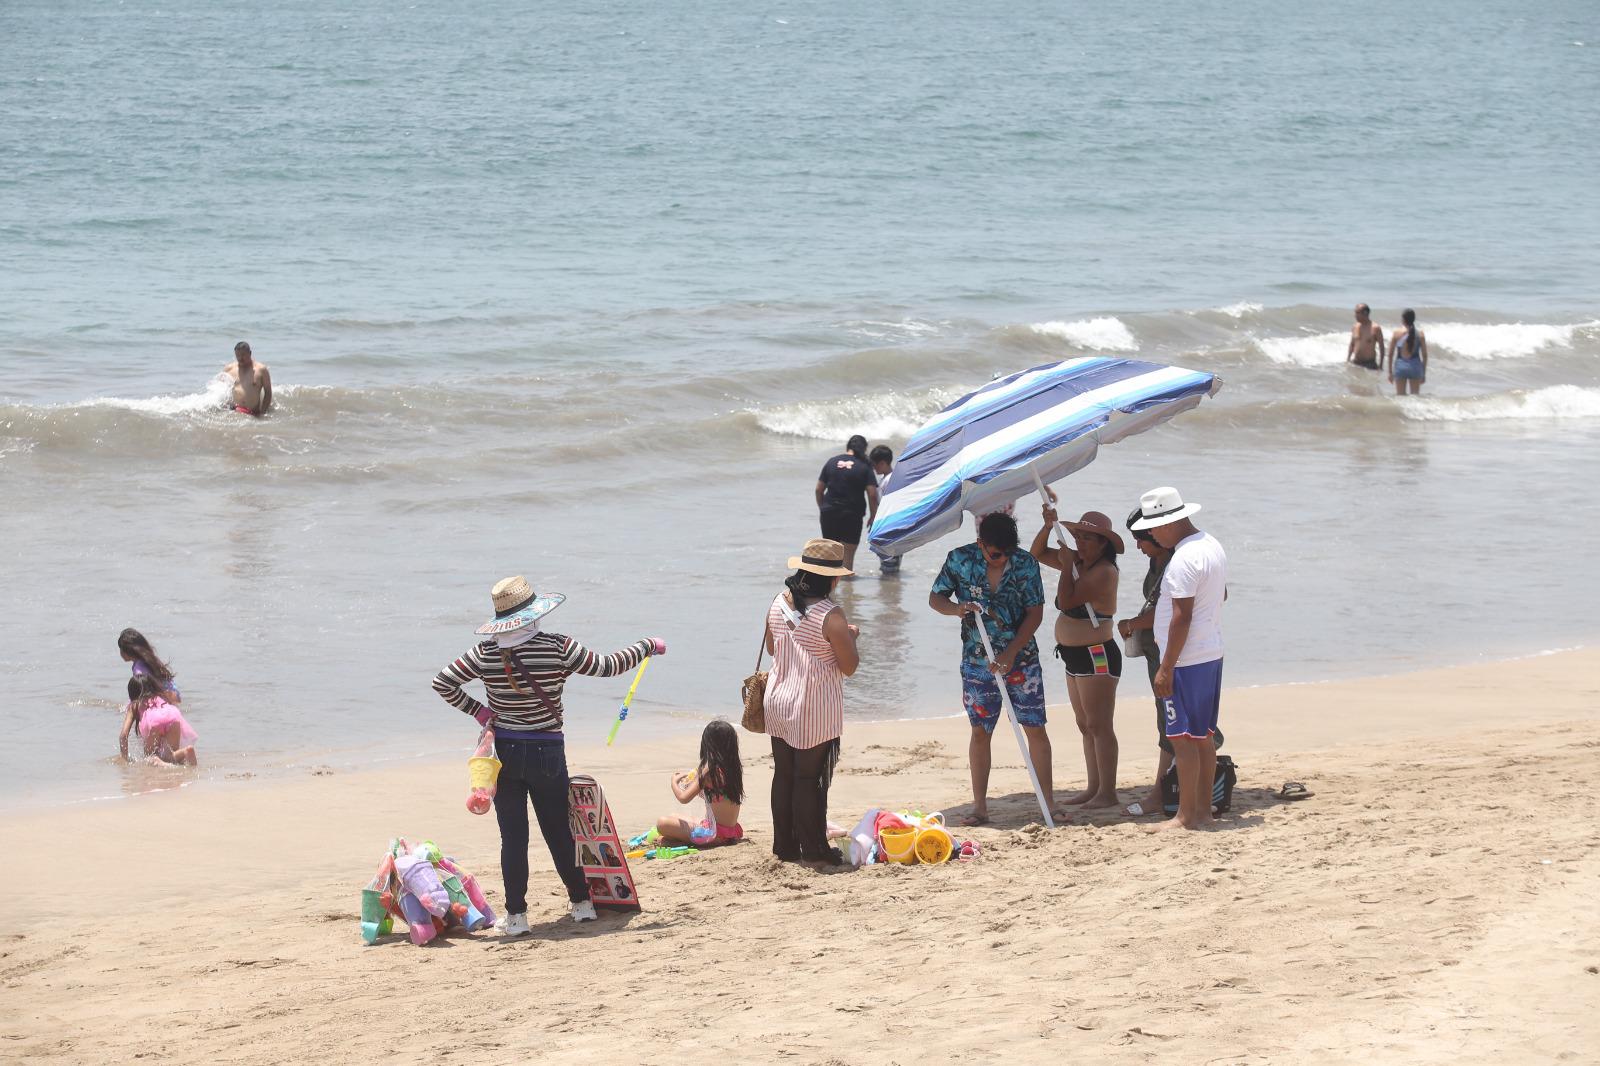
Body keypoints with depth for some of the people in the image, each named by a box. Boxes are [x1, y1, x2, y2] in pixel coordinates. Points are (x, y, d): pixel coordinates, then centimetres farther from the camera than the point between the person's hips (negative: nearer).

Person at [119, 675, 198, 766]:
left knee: (149, 758, 10)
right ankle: (186, 751, -26)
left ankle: (158, 763, -27)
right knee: (171, 757, 9)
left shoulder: (134, 705, 32)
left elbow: (124, 734, 21)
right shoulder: (161, 697, 41)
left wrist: (124, 760, 24)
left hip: (153, 720, -3)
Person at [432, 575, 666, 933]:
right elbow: (607, 666, -2)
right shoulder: (558, 648, -10)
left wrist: (477, 711, 6)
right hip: (547, 753, -1)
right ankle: (581, 903, 22)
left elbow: (442, 682, -3)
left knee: (513, 836, 4)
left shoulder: (485, 652, -5)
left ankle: (516, 915, 3)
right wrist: (648, 646, 12)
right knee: (558, 833, 13)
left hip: (504, 753, 1)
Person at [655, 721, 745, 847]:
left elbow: (683, 798, -13)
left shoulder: (708, 771, -16)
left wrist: (674, 782, 6)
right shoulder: (737, 769, 5)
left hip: (715, 834, -8)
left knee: (662, 824, -12)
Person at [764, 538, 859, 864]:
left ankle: (785, 845, 21)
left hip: (779, 701, 6)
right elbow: (849, 666, -13)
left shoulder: (778, 603, 0)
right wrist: (850, 637, 4)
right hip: (815, 710, -6)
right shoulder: (831, 616, -19)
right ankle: (813, 848, 10)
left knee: (783, 775, 13)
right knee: (809, 779, 2)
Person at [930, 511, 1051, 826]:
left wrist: (1010, 654, -16)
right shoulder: (959, 560, -8)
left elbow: (1035, 613, -7)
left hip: (1021, 658, 0)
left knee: (1035, 728, 0)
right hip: (977, 662, 0)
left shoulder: (1025, 564, -9)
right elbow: (935, 598, 0)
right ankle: (980, 807, 11)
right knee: (980, 732, 4)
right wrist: (957, 609, -23)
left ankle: (1048, 801, 8)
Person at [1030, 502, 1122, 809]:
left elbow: (1067, 600, -24)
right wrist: (1049, 525, -1)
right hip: (1075, 657, 10)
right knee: (1086, 726, 13)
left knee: (1099, 726, -9)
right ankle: (1094, 788, 19)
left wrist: (1066, 566, -15)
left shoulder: (1104, 571, -18)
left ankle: (1107, 793, -8)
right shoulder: (1078, 562, 9)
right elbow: (1037, 553, 15)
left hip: (1097, 657, -10)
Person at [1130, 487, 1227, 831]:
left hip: (1186, 661, -10)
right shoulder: (1213, 546, 11)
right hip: (1212, 655, 10)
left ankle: (1186, 816, -3)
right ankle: (1203, 810, 18)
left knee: (1183, 738, -5)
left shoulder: (1183, 560, -21)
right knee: (1203, 737, 14)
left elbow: (1182, 616, -23)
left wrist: (1166, 668, -19)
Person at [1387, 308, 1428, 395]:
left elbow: (1390, 353, -1)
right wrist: (1424, 373, 11)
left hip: (1401, 366, -1)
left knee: (1400, 396, 7)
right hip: (1415, 367, 1)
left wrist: (1390, 372, 9)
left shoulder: (1397, 333, -5)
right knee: (1415, 395, 9)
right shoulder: (1420, 334, -3)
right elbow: (1424, 355, 1)